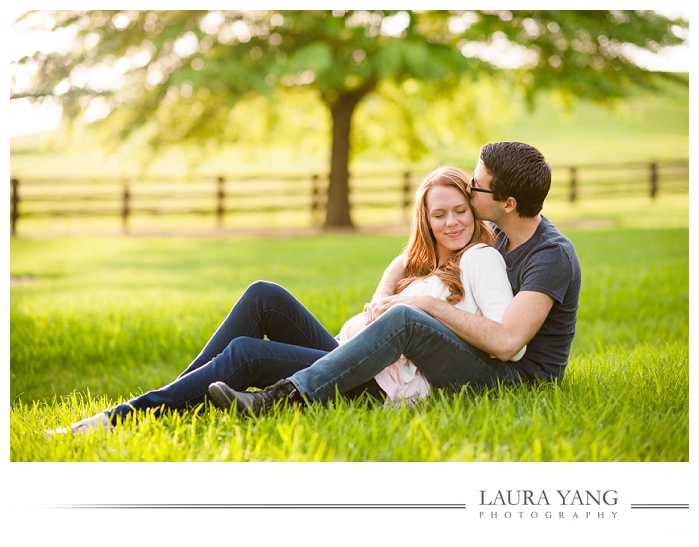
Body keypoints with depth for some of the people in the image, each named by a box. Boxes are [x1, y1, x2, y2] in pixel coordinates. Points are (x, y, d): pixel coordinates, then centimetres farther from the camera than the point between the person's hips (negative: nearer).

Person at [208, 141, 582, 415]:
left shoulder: (551, 256, -18)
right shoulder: (496, 235, 9)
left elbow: (506, 342, -30)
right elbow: (405, 262, 13)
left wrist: (430, 305, -21)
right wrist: (383, 297, -9)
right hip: (486, 369, 10)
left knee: (404, 319, -32)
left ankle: (283, 398, -35)